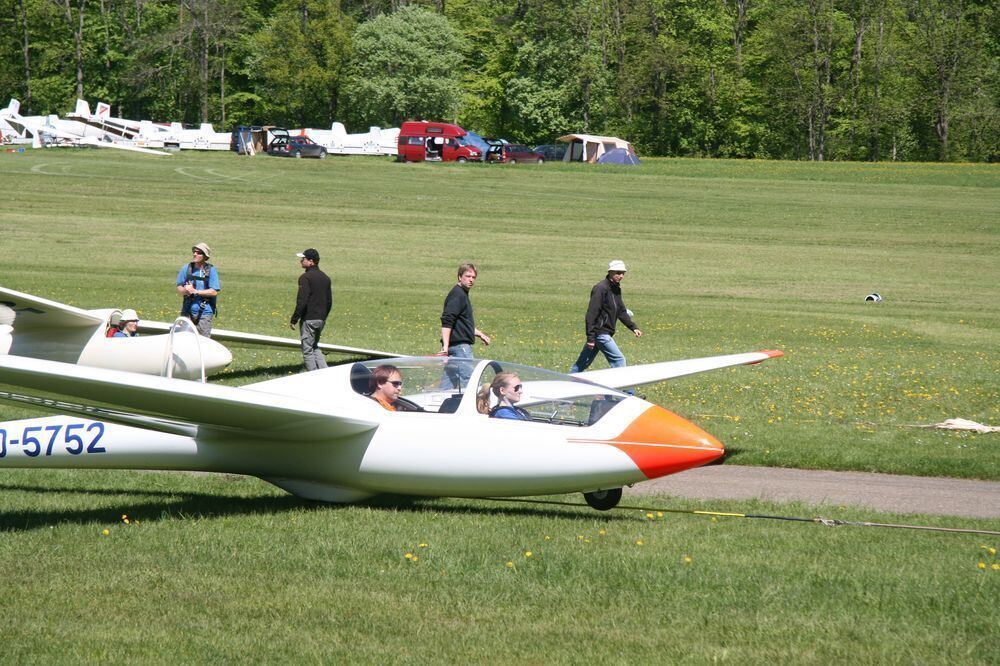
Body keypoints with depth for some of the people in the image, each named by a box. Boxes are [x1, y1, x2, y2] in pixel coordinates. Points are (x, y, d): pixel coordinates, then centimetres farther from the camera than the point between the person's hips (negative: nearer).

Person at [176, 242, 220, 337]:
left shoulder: (211, 270, -6)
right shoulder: (186, 268, 4)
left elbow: (214, 292, -12)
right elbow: (179, 288, 8)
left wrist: (195, 291, -17)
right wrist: (185, 290, -16)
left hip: (204, 312, -3)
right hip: (188, 311, 4)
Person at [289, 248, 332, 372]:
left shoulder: (305, 277, -13)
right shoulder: (325, 278, 12)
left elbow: (302, 301, -19)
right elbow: (329, 301, 17)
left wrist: (294, 320, -12)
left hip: (308, 319, -8)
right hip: (321, 320, 8)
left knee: (307, 350, -1)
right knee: (314, 347, 21)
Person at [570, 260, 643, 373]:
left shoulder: (616, 289, 13)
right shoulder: (601, 288, -16)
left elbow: (621, 312, 21)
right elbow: (591, 314, -19)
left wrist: (633, 327, 10)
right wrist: (590, 337, -22)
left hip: (606, 333, 9)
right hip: (599, 332, -9)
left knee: (583, 363, 13)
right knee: (619, 360, -9)